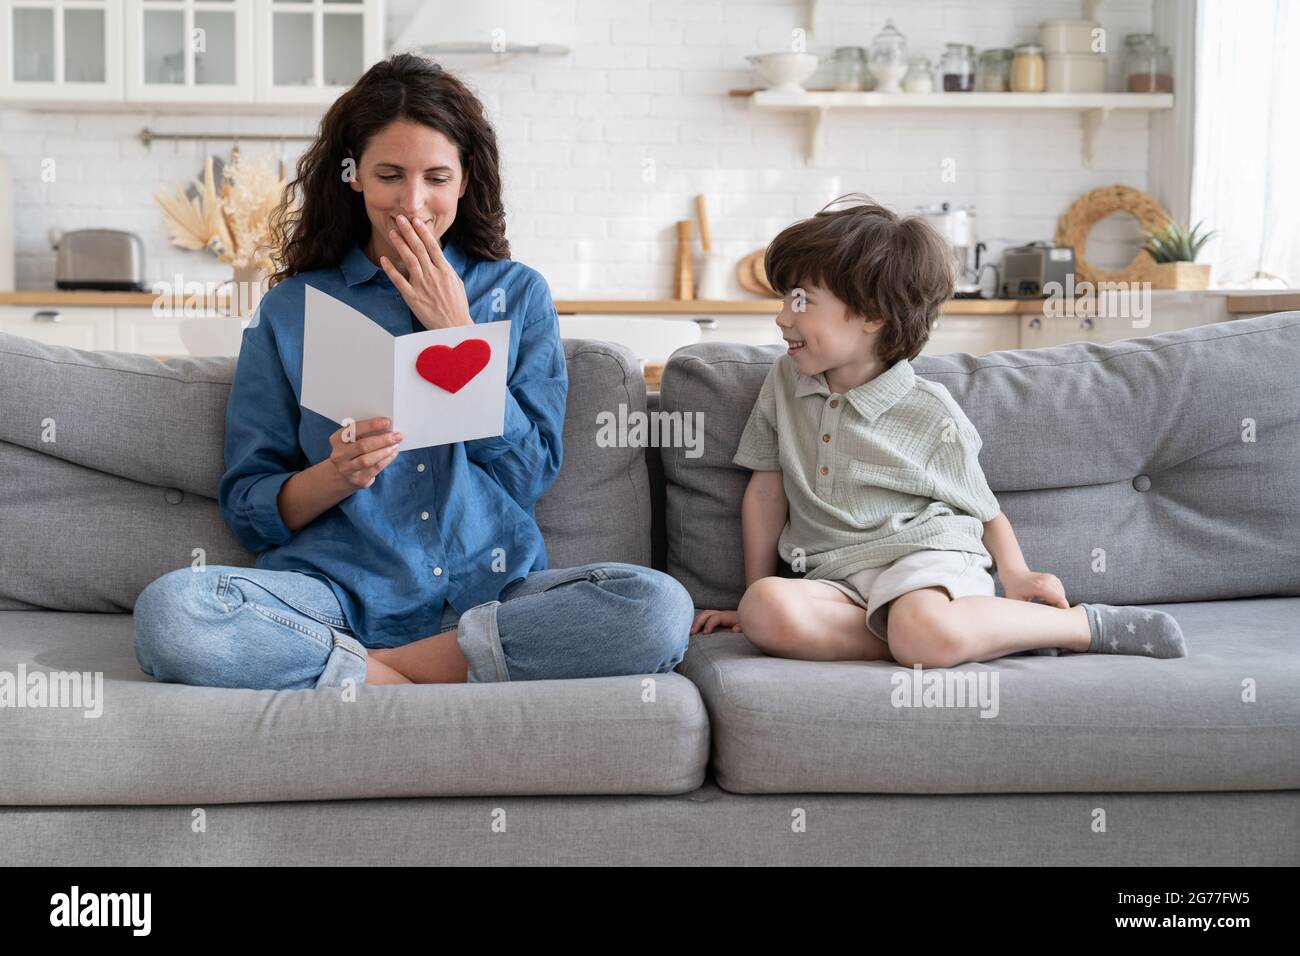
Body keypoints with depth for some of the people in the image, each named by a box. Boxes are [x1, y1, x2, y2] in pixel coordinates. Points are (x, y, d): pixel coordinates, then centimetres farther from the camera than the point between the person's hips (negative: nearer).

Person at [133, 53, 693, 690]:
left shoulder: (518, 295, 12)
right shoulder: (290, 309, 10)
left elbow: (530, 477, 4)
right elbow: (246, 509, 7)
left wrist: (457, 332, -2)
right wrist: (336, 476, -14)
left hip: (491, 586, 1)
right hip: (338, 586, -1)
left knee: (660, 608, -28)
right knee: (167, 611, -30)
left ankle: (368, 669, -19)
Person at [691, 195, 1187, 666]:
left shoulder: (932, 414, -2)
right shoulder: (785, 379, 9)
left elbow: (984, 510, 11)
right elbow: (766, 490, 14)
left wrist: (1016, 574, -6)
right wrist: (755, 597, 13)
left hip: (927, 555, -4)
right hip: (839, 577, 4)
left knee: (925, 632, -41)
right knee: (764, 611, -33)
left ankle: (1090, 624, -15)